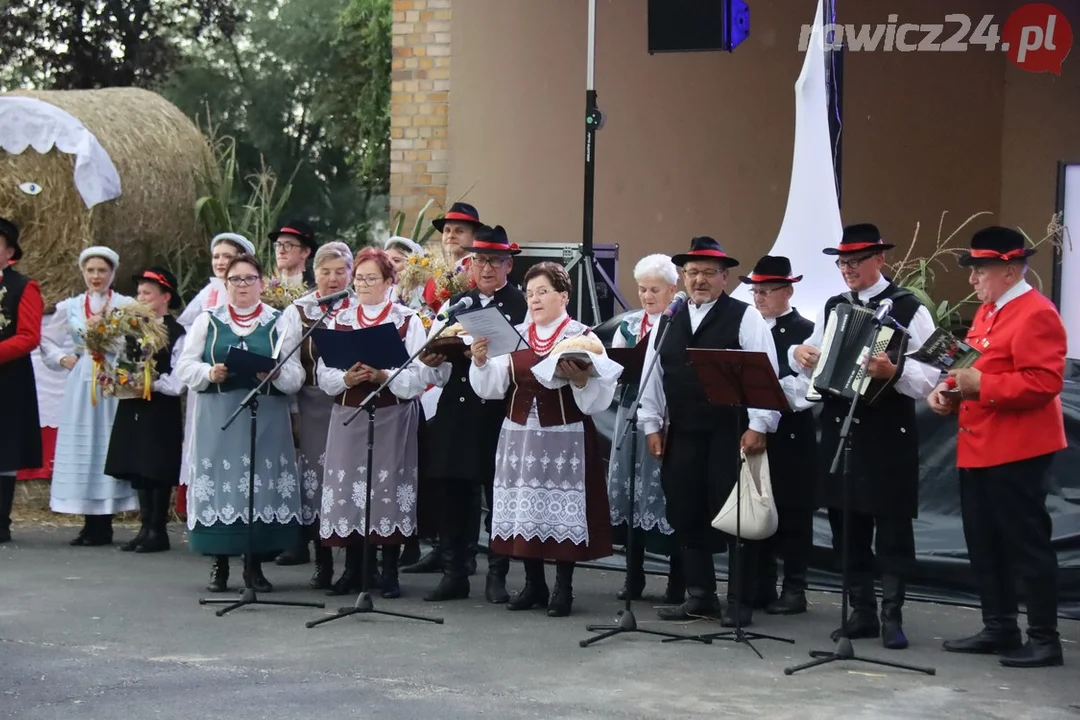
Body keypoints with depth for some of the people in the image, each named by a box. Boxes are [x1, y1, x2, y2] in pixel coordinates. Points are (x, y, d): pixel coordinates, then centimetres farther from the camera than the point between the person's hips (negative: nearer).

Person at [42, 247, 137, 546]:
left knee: (108, 444, -4)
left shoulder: (126, 305, 0)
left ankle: (103, 526, 0)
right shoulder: (70, 307, 11)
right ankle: (92, 525, 7)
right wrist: (63, 359, 6)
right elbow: (46, 340, 20)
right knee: (82, 446, 1)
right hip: (81, 384, 3)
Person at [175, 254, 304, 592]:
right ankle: (219, 563, 7)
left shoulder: (281, 323, 10)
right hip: (218, 417, 0)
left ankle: (255, 563, 7)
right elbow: (184, 367, 7)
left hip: (266, 418, 0)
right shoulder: (207, 321, 12)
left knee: (263, 486, -3)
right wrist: (208, 373, -12)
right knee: (220, 485, -3)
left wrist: (276, 373, -19)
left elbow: (296, 376, 2)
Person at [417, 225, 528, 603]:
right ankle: (454, 573, 15)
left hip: (500, 412, -4)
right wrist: (431, 362, -11)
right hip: (456, 411, 4)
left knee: (498, 492, 3)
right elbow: (438, 373, 11)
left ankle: (497, 575, 12)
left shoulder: (521, 305, 0)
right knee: (452, 491, 6)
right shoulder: (455, 304, 14)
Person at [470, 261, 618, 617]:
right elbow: (492, 388, 2)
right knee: (524, 508, 5)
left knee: (562, 509, -3)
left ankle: (563, 587, 8)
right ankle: (534, 584, 17)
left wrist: (581, 381, -25)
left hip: (566, 439, -4)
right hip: (520, 436, 4)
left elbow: (601, 396, -7)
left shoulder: (583, 338, -1)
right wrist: (481, 362, -14)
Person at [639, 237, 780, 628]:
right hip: (682, 434, 5)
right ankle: (700, 596, 19)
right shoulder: (668, 321, 13)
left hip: (731, 433, -5)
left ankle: (740, 602, 7)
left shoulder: (745, 317, -3)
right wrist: (651, 424, 8)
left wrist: (758, 426, -15)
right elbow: (653, 374, 14)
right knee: (687, 515, 8)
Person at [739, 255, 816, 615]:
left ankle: (794, 589, 7)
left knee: (793, 510, 1)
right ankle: (761, 585, 17)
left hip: (791, 430, -5)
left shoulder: (806, 331, -5)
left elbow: (806, 386, -13)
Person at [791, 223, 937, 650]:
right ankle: (861, 614, 20)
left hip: (888, 437, -6)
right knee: (846, 526, 10)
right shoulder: (832, 307, 12)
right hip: (838, 431, 6)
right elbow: (813, 363, 22)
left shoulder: (909, 309, -7)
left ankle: (892, 617, 8)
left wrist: (893, 371, -32)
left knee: (892, 529, 0)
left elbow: (930, 378, -15)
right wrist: (800, 354, -1)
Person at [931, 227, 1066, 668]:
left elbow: (1045, 382, -23)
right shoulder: (987, 312, 16)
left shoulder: (1036, 314, -15)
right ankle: (998, 629, 23)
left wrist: (982, 386, -24)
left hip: (1017, 451, -10)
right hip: (978, 449, 10)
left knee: (1026, 544, -3)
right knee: (984, 544, 13)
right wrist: (950, 389, 5)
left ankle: (1045, 639, 5)